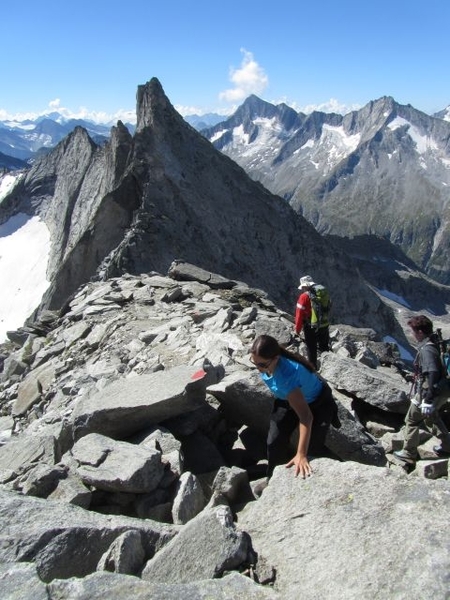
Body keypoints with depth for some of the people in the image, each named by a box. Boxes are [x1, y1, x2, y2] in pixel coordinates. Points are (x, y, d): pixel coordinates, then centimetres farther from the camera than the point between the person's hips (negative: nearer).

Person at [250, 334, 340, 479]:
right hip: (289, 399, 6)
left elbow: (306, 416, -48)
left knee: (313, 448, -7)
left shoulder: (287, 375, -47)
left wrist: (301, 455, -49)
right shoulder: (265, 362, -28)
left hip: (317, 403, -6)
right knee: (274, 442, 3)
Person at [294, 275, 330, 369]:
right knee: (324, 347, 22)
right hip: (325, 326, 6)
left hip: (311, 327, -6)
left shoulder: (304, 296, -14)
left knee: (311, 349, 7)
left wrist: (297, 329, -5)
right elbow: (327, 309, 13)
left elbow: (299, 314, -15)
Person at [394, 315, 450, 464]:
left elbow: (433, 375, -32)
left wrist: (428, 400, -30)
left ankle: (408, 454, 20)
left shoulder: (426, 349, -27)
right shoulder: (434, 344, 1)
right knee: (434, 417, 28)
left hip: (426, 394, -9)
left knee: (411, 421, 7)